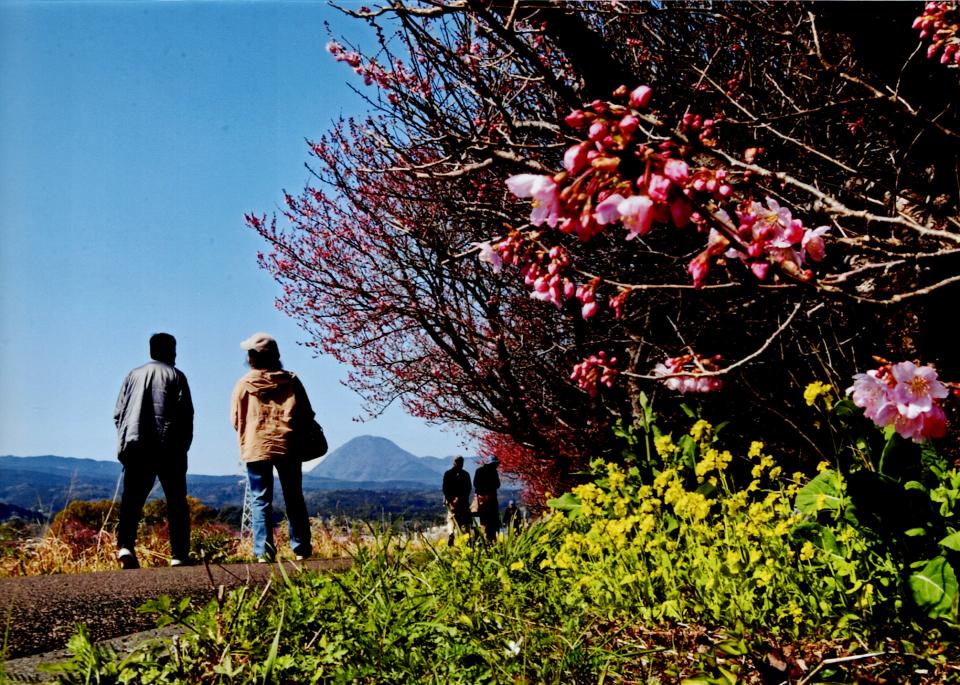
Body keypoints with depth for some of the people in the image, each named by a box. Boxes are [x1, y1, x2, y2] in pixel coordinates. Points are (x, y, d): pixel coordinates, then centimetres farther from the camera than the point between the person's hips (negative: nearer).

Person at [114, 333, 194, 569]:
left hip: (136, 449, 3)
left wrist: (124, 444, 18)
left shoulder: (133, 376, 16)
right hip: (169, 449, -3)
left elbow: (118, 413, 12)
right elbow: (185, 414, -3)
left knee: (132, 500, 1)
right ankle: (179, 555, 2)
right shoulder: (175, 376, 5)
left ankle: (125, 545, -21)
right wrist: (183, 447, 5)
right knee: (176, 503, 5)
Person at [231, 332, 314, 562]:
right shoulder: (291, 381, 2)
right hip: (288, 447, 1)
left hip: (256, 448, -1)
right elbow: (307, 415, 4)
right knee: (294, 500, 10)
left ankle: (264, 552, -3)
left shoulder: (244, 384, 0)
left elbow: (236, 420, 4)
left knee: (261, 502, 3)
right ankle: (301, 550, 11)